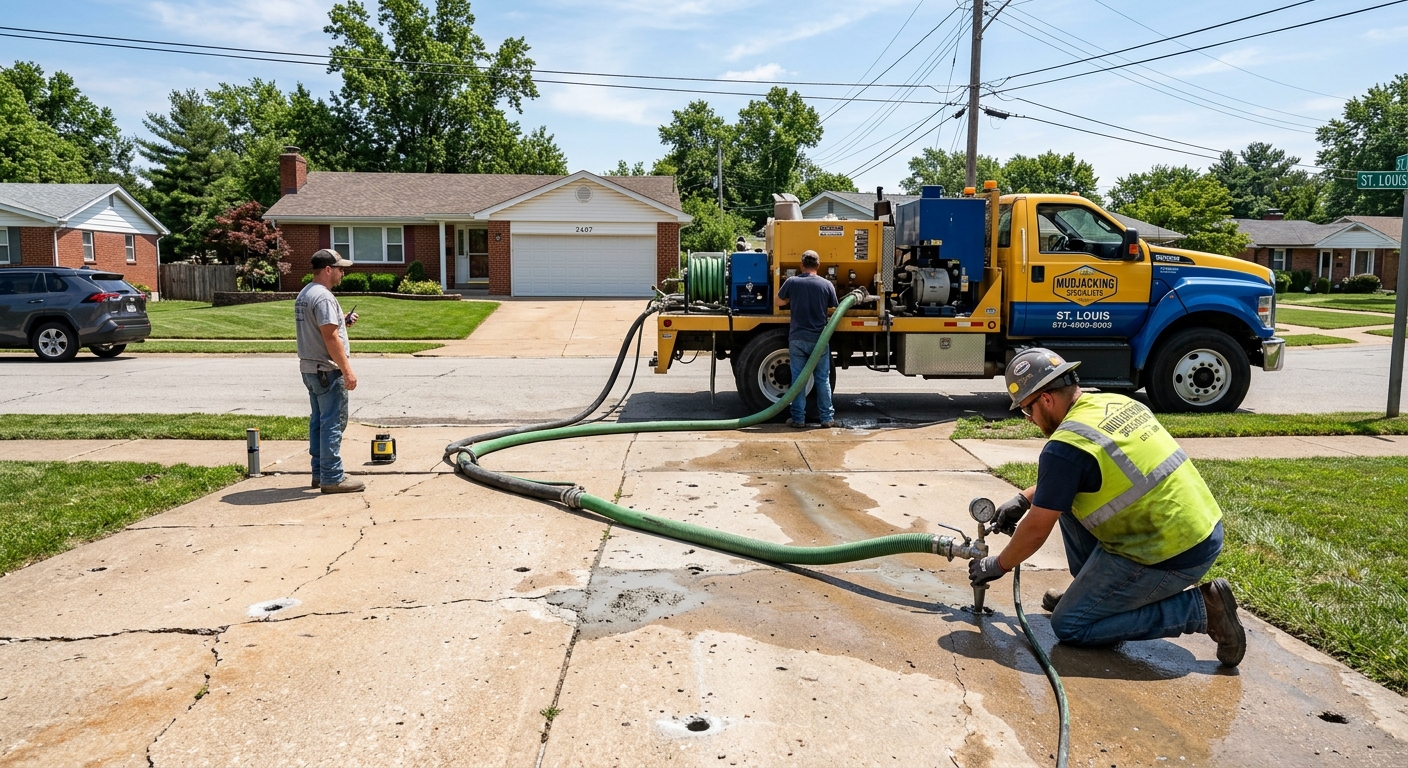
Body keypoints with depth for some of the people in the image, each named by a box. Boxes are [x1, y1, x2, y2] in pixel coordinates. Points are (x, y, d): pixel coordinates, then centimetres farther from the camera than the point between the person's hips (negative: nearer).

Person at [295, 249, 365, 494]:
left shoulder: (304, 294, 14)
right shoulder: (323, 296, -18)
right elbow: (330, 338, -23)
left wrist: (342, 323, 12)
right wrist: (348, 371, -21)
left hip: (310, 368, 10)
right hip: (328, 371, -10)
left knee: (318, 421, 16)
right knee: (333, 423, -5)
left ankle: (320, 473, 23)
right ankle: (332, 478, -2)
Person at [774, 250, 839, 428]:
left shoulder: (791, 282, -3)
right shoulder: (826, 284, -3)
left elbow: (778, 302, 9)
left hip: (797, 338, 0)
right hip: (819, 339, 0)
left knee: (798, 379, 5)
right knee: (823, 379, 9)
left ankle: (798, 418, 6)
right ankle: (827, 418, 12)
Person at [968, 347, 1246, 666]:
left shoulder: (1065, 447, -19)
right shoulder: (1115, 402, 7)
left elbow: (1036, 530, -9)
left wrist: (999, 565, 7)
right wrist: (1025, 499, 22)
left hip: (1174, 557, -9)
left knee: (1069, 626, 2)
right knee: (1067, 496, 16)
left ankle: (1201, 607, -1)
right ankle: (1093, 590, 24)